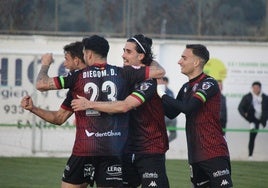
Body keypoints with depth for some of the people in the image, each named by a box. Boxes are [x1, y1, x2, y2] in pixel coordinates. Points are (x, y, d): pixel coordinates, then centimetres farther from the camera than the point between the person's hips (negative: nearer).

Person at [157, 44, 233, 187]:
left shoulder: (209, 84, -11)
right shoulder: (186, 88, 15)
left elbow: (188, 107, -21)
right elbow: (172, 113, 18)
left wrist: (162, 94, -11)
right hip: (195, 154, 8)